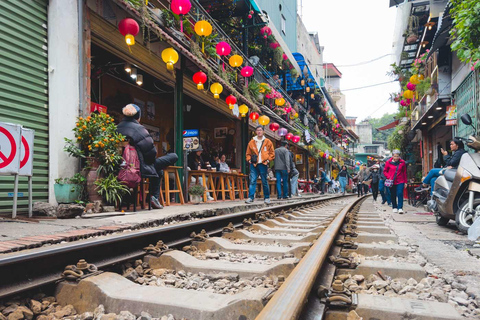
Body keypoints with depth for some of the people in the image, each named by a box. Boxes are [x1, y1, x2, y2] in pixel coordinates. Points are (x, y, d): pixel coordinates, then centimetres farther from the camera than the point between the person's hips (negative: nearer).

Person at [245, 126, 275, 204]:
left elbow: (272, 153, 9)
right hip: (254, 164, 1)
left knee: (264, 182, 5)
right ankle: (250, 197, -5)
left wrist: (268, 160, -3)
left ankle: (267, 198, 15)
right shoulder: (251, 142, 9)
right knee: (252, 181, -6)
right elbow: (248, 153, 15)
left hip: (263, 164, -1)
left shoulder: (268, 142, 7)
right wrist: (249, 160, -1)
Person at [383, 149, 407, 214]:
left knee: (400, 194, -12)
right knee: (393, 195, 8)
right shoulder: (388, 162, -2)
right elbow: (385, 171, 8)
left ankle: (400, 208, -10)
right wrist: (388, 177, -9)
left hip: (400, 182, 0)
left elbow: (404, 172, 9)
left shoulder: (402, 162, 2)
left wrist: (405, 182, 10)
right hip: (392, 182, 0)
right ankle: (394, 207, 22)